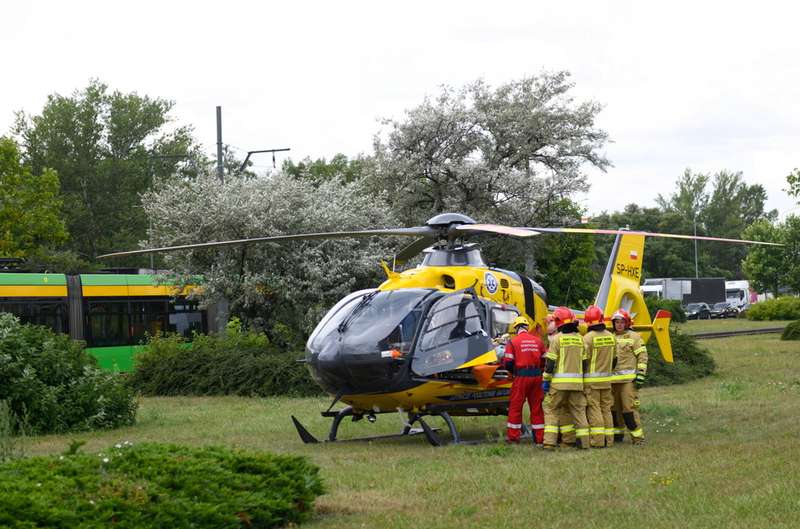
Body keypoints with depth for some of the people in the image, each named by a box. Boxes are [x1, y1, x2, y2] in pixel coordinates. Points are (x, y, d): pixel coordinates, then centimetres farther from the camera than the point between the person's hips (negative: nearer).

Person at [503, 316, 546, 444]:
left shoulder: (513, 342, -4)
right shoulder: (538, 340, 7)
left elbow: (507, 363, -6)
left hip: (521, 376, -4)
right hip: (536, 376, 4)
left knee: (515, 406, 6)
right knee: (536, 407, 10)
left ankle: (513, 436, 7)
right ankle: (539, 437, 13)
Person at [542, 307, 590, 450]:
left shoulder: (557, 338, -6)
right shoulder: (580, 339, 9)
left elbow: (550, 362, -8)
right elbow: (584, 362, 11)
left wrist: (546, 380, -2)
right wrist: (582, 379, 18)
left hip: (559, 382, -4)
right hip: (577, 382, 4)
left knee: (551, 410, 3)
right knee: (578, 410, 11)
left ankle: (550, 442, -5)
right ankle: (583, 441, 10)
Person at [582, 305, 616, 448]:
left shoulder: (588, 337, -14)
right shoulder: (610, 336, 5)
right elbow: (613, 358, 13)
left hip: (591, 379, -6)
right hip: (606, 379, 6)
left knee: (594, 410, -3)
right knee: (606, 409, 12)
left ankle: (598, 440, -6)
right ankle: (608, 440, 14)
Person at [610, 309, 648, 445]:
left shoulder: (634, 337, 0)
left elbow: (642, 356, -4)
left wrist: (641, 374, -12)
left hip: (628, 379, -6)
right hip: (613, 379, 6)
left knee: (629, 407, -11)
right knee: (615, 407, 10)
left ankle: (637, 436, -8)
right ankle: (618, 433, 22)